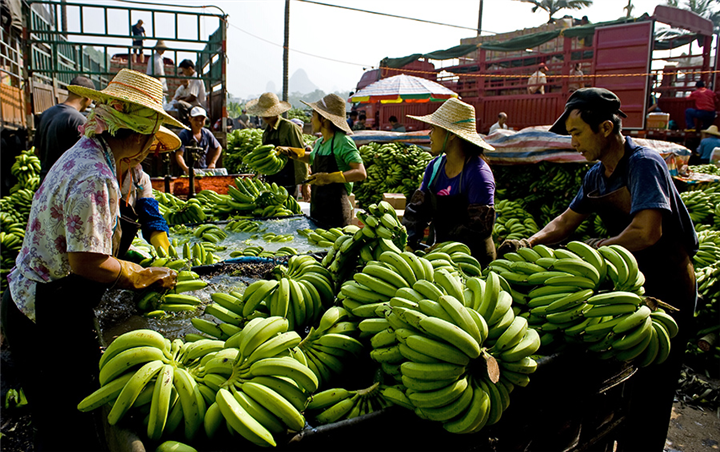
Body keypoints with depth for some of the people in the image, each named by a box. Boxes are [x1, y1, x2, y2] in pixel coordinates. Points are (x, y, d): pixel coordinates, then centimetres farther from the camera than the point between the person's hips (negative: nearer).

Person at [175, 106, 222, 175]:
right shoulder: (184, 134, -5)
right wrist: (186, 169, -31)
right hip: (188, 172, -4)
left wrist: (213, 163, 9)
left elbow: (218, 148, 23)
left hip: (204, 171, 4)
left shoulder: (207, 133, 9)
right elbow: (179, 155, -13)